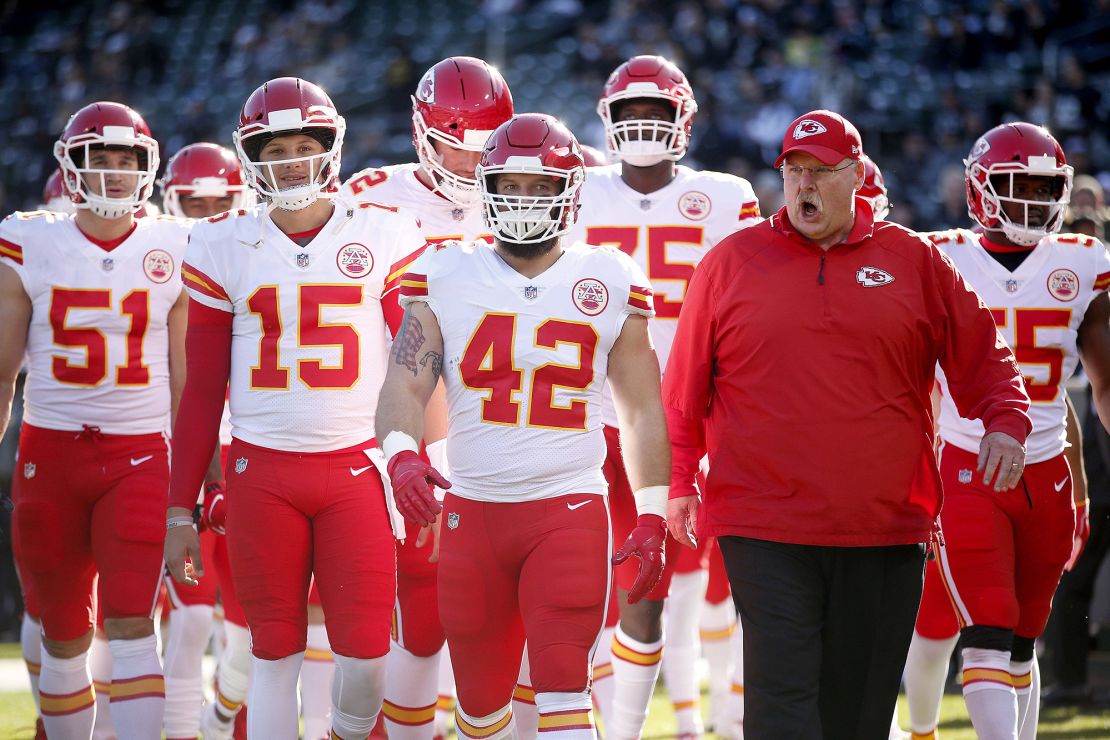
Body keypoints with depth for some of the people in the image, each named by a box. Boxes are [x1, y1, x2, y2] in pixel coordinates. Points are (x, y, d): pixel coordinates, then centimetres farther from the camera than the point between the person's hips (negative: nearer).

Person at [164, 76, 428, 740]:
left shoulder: (385, 237, 3)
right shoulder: (225, 246, 5)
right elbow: (203, 390, 9)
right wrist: (180, 511, 7)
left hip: (359, 467, -1)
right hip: (263, 473, 1)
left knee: (366, 653, -4)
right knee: (275, 654, 2)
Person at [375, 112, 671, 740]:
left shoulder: (609, 284, 4)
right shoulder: (445, 277, 4)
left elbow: (643, 408, 9)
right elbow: (406, 382, -5)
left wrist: (653, 517, 4)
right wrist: (401, 453, -26)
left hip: (570, 511, -2)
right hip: (472, 514, 2)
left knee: (562, 686, -13)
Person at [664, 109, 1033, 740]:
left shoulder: (915, 263, 7)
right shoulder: (731, 262, 5)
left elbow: (982, 355, 11)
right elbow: (686, 385, 10)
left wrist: (1005, 422, -6)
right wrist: (679, 480, 7)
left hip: (886, 528, 2)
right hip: (765, 528, -2)